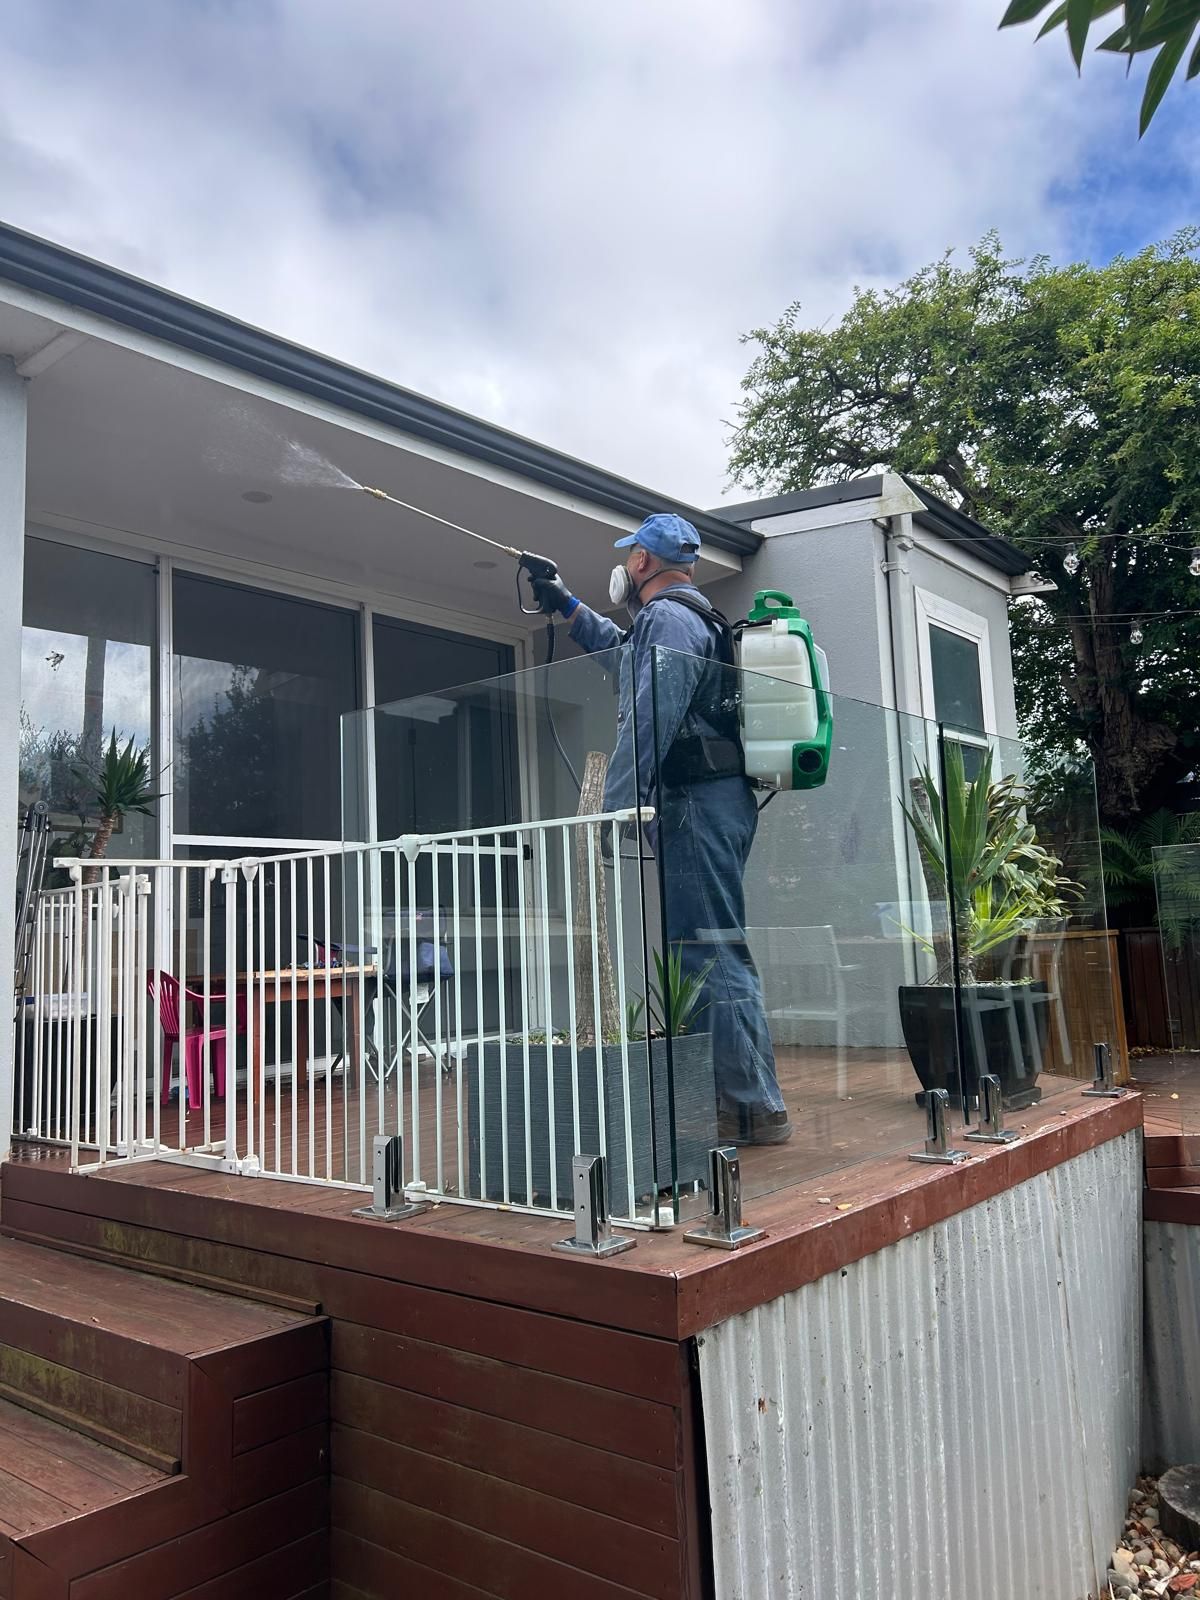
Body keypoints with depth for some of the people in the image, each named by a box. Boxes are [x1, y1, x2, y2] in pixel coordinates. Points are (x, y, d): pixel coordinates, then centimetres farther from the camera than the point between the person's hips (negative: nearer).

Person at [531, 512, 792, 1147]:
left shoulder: (666, 617, -7)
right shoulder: (698, 620, 26)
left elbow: (646, 721, -20)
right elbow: (624, 652, 45)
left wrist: (613, 808, -22)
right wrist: (567, 605, 49)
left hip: (695, 801, -10)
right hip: (719, 799, 10)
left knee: (709, 951, -10)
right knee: (714, 950, 11)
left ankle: (753, 1108, -8)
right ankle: (744, 1100, 15)